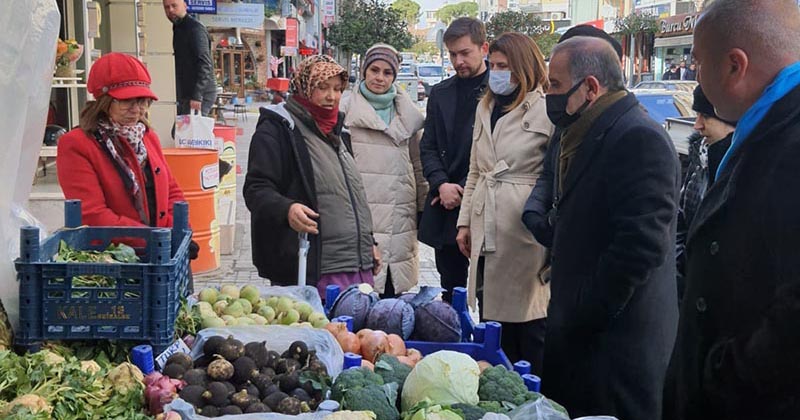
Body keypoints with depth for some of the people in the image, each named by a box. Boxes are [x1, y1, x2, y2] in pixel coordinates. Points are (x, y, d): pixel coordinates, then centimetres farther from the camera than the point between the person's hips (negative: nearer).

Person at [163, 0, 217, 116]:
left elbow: (205, 64, -21)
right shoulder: (178, 28, 17)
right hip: (186, 94, 10)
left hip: (200, 94, -10)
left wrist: (197, 96, -28)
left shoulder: (195, 28, -13)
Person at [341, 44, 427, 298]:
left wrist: (423, 206, 16)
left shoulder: (408, 115, 15)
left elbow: (417, 163, 19)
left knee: (394, 290, 5)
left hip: (400, 214, 4)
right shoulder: (347, 111, 3)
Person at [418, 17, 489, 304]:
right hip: (445, 207, 5)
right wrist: (441, 185, -5)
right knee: (450, 291, 12)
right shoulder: (441, 93, 13)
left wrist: (464, 190, -10)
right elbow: (428, 147, 12)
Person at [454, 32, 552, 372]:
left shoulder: (546, 109, -7)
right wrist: (465, 221, 16)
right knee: (492, 321, 11)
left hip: (524, 234, -7)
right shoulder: (485, 108, 16)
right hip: (486, 233, 7)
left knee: (529, 321, 0)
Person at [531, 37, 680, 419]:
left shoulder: (639, 139, -17)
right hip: (580, 330, 9)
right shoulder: (589, 136, 14)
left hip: (617, 340, -9)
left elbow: (641, 244, -24)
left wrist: (584, 315, -19)